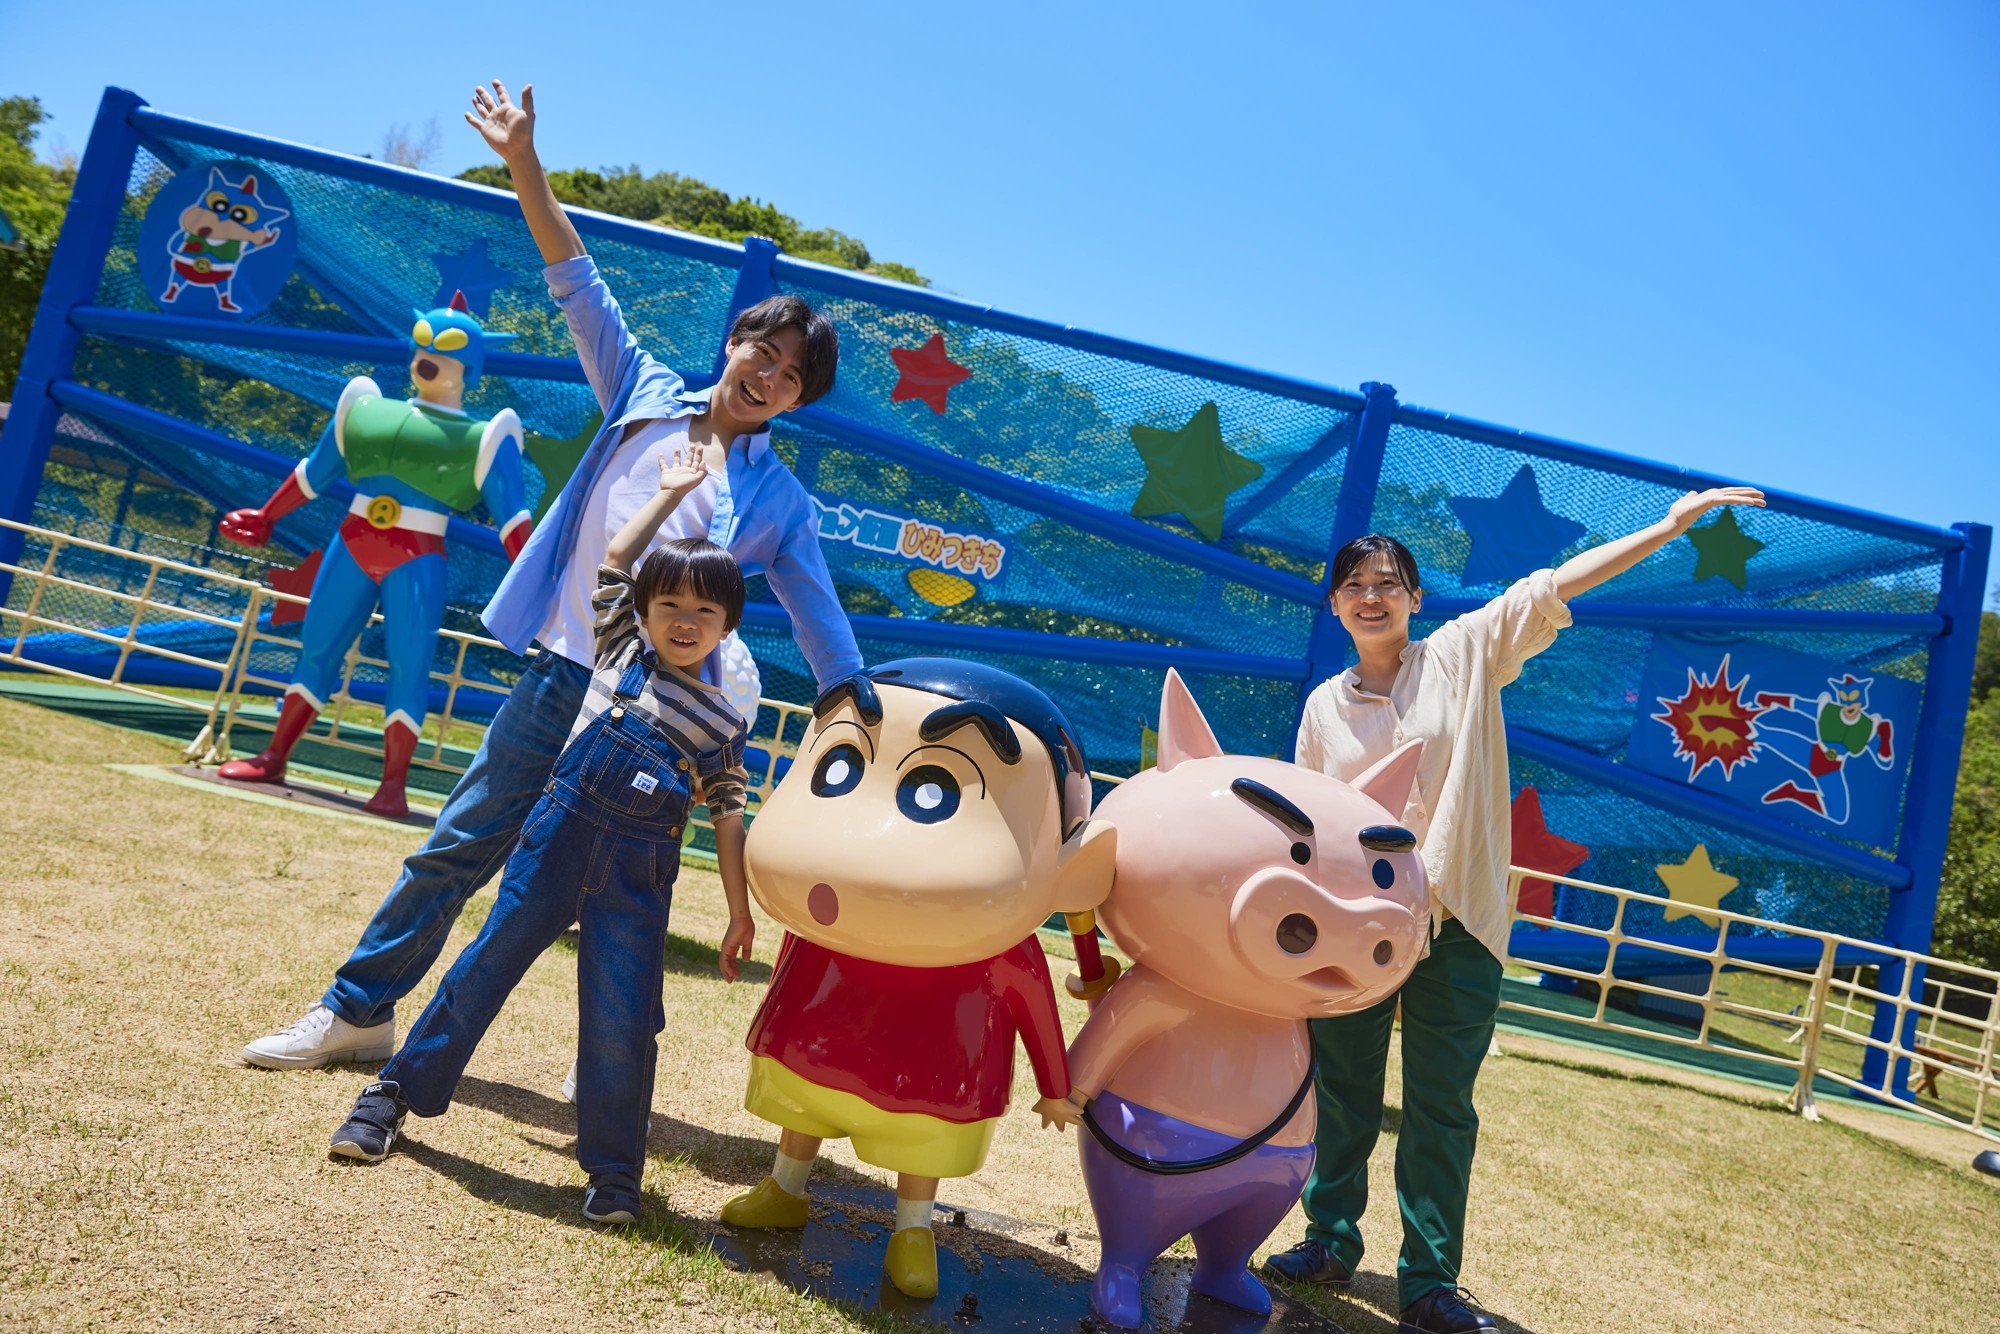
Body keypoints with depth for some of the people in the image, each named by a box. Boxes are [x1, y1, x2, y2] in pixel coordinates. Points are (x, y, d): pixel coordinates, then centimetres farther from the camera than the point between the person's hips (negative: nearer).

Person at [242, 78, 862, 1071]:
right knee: (456, 848, 10)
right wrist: (524, 163, 1)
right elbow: (580, 286, 6)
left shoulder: (779, 501, 1)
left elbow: (822, 627, 1)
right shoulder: (646, 399, 7)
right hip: (559, 677, 2)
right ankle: (356, 1010, 25)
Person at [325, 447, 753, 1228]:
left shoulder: (724, 723, 4)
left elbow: (727, 821, 6)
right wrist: (670, 493, 14)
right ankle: (397, 1092, 25)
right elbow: (615, 562, 11)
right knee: (488, 964, 7)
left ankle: (613, 1169, 12)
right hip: (562, 831, 1)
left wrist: (740, 915, 3)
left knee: (623, 1017, -3)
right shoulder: (623, 651, 7)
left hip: (642, 869, -1)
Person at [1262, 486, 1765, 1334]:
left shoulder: (1463, 655, 1)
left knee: (1441, 1110, 6)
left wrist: (1670, 526, -10)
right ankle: (1330, 1243, 28)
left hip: (1453, 922, -2)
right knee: (1341, 1091, 12)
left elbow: (1550, 591, -6)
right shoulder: (1324, 705, 8)